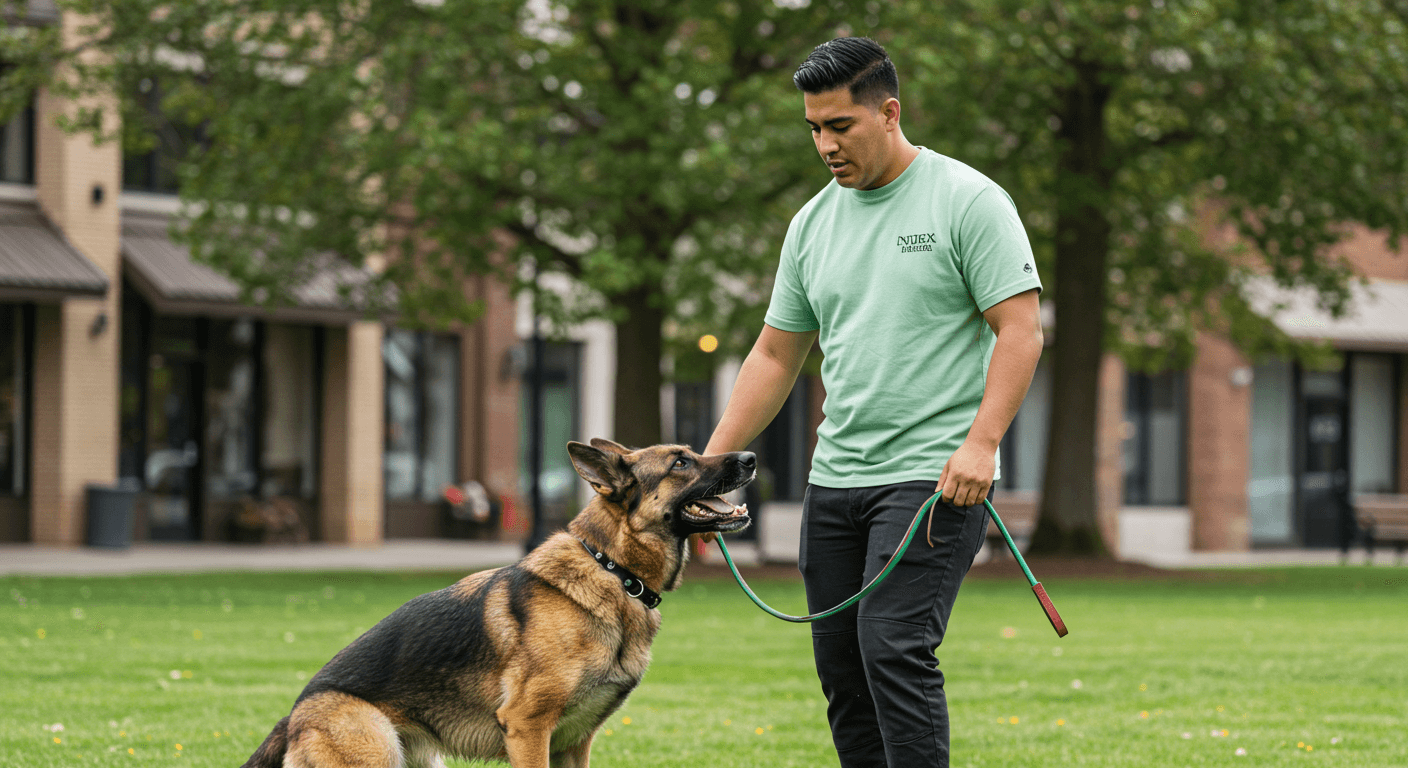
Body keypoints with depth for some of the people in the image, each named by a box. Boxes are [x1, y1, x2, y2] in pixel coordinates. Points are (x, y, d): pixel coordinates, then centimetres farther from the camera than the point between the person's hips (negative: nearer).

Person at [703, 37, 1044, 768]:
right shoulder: (813, 222, 14)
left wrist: (980, 442, -22)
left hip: (934, 478, -7)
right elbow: (774, 356, 18)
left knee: (893, 645, -18)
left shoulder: (967, 200, -6)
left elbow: (1021, 329, -11)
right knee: (841, 666, 7)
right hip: (834, 480, 7)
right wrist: (710, 462, 11)